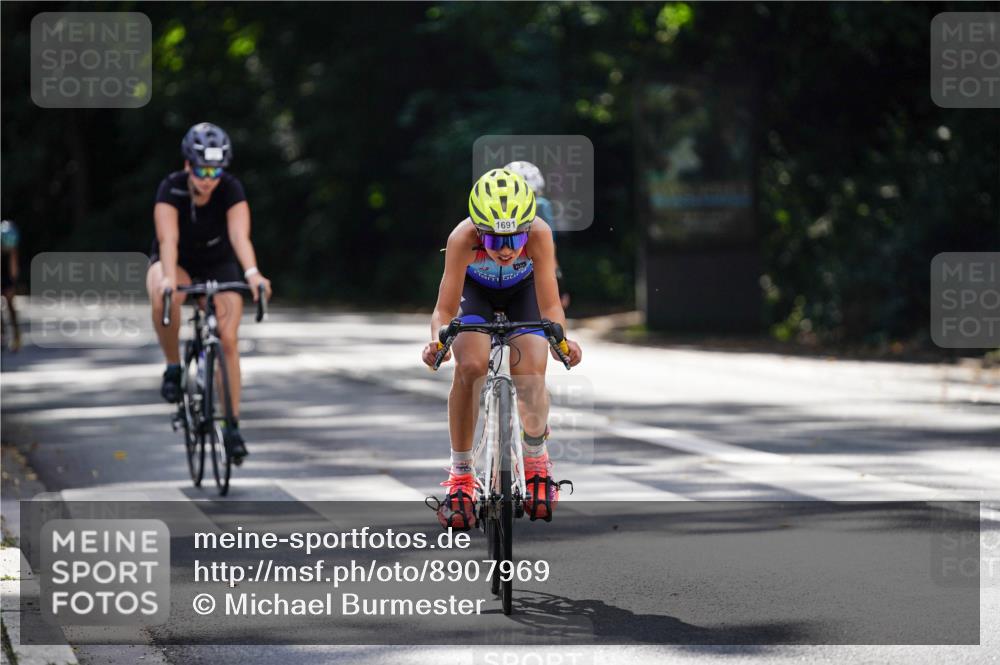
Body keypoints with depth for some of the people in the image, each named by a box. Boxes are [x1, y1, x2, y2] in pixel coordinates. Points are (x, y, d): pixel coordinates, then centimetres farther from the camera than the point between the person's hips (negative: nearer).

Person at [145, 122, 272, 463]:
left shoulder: (231, 190, -24)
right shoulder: (171, 189, -27)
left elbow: (240, 236, -37)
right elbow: (168, 239, -39)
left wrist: (252, 273, -56)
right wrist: (169, 279, -57)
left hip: (219, 263, 1)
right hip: (178, 262, -1)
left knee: (227, 339, -14)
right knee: (162, 299, -37)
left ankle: (232, 425, -6)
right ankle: (173, 367, -14)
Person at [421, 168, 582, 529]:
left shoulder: (539, 234, -37)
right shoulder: (463, 239, -38)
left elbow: (550, 306, -36)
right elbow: (445, 309, -36)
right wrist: (437, 341, -56)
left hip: (524, 289, 0)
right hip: (475, 289, 0)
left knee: (531, 380, -17)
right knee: (470, 366, -25)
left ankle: (535, 456, 14)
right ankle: (461, 473, -10)